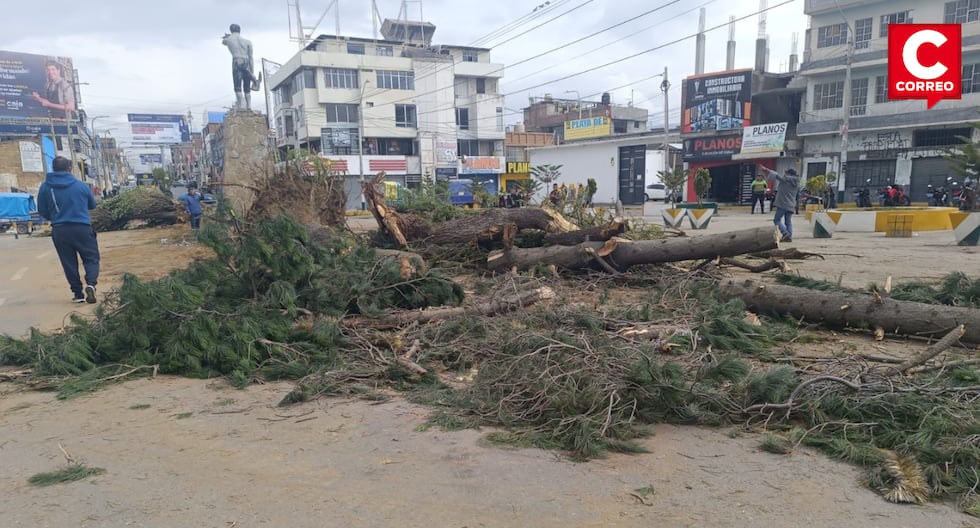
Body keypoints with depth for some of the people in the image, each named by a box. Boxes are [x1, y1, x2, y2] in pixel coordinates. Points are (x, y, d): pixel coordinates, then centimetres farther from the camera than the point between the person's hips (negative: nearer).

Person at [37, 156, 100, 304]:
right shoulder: (81, 185, -1)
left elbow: (42, 211, 6)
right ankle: (90, 284, -19)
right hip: (82, 228, -1)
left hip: (59, 230, 2)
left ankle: (78, 293, 10)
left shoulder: (45, 187, 2)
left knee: (69, 262, 11)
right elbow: (92, 204, 13)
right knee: (91, 258, 5)